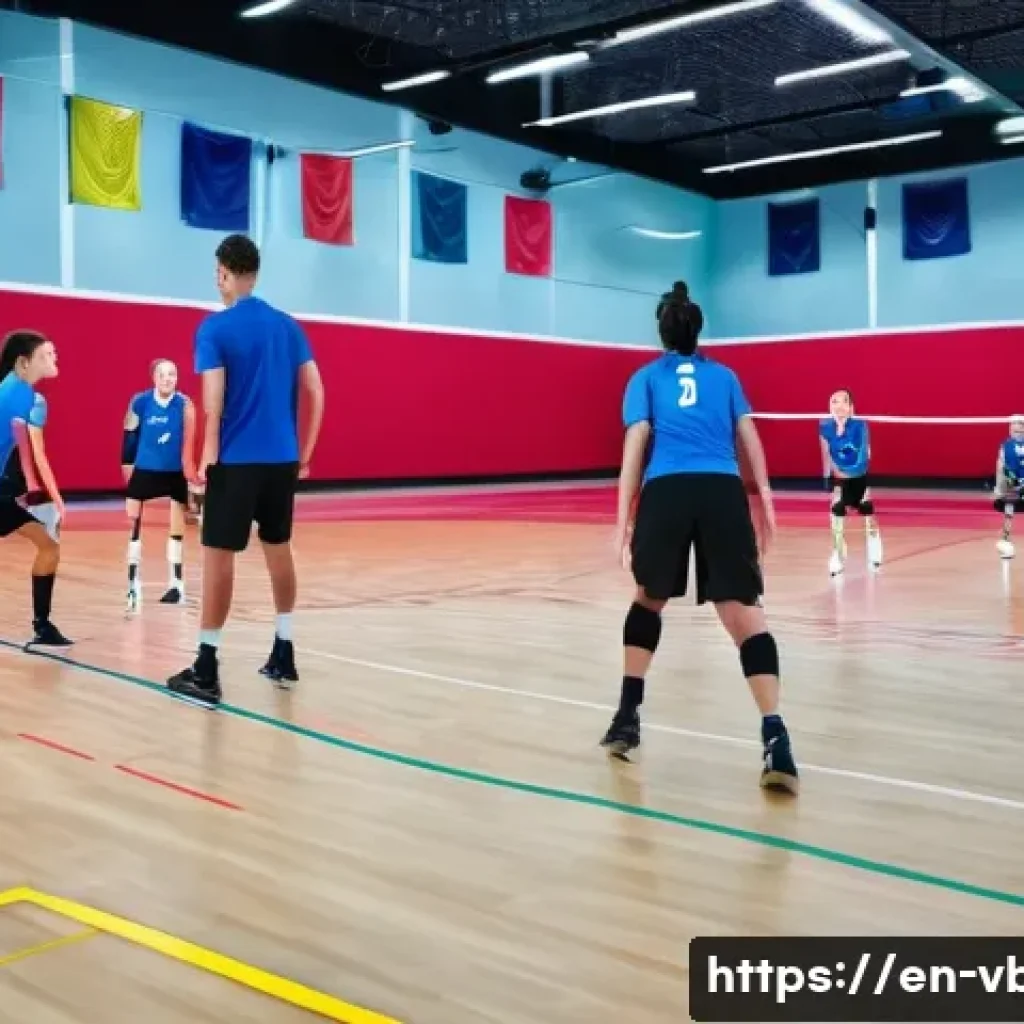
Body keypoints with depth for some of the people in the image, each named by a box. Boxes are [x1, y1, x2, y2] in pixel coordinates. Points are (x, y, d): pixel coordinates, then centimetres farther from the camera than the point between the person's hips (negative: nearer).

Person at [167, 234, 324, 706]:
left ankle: (206, 669, 1)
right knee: (279, 549, 15)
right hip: (281, 458, 5)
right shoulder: (288, 326, 9)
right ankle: (283, 655, 22)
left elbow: (213, 400, -14)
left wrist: (209, 454, -6)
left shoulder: (214, 327, -6)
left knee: (218, 554, 0)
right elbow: (316, 393, 7)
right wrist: (304, 452, 13)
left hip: (235, 459, -5)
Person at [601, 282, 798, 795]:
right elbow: (749, 439, 16)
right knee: (744, 612, -5)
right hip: (723, 491, 0)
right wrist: (765, 501, 16)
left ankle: (628, 716, 23)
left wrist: (623, 520, 6)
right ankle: (774, 737, -20)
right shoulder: (724, 376, 25)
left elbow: (636, 446, 9)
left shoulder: (646, 378, 20)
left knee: (649, 599, 22)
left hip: (665, 491, 0)